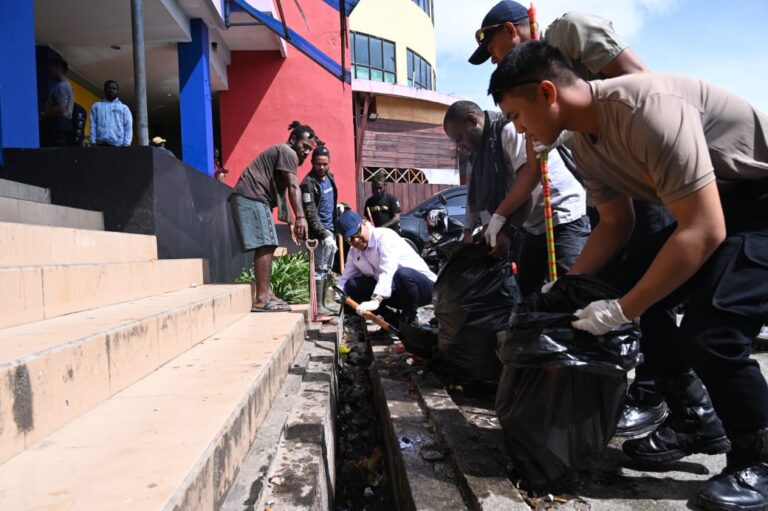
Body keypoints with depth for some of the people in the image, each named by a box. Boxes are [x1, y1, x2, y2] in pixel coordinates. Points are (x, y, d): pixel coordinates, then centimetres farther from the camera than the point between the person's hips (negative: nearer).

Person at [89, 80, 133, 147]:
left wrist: (126, 144, -6)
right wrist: (93, 142, -2)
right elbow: (93, 126, 9)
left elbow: (128, 127, 6)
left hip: (118, 145, 0)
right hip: (101, 144, 1)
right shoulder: (96, 106, 16)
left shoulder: (124, 108, 14)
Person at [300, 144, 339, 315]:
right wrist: (324, 234, -24)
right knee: (319, 269, -7)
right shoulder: (308, 183, -13)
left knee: (327, 269, 11)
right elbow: (311, 213, -19)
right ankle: (318, 306, -4)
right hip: (319, 233, -8)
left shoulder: (329, 177, 11)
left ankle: (324, 302, 18)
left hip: (331, 230, 8)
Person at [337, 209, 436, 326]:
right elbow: (347, 276, 3)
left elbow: (388, 272, -33)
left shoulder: (384, 236, -19)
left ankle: (410, 322, -16)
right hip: (393, 292, 7)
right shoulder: (354, 252, 7)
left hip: (423, 285, -7)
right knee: (352, 285, -6)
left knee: (402, 274, -40)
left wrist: (375, 300, -45)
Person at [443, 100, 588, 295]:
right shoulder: (481, 149, 11)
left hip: (564, 217, -9)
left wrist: (508, 231, -28)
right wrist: (467, 232, 7)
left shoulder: (512, 130, -16)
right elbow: (477, 195, 14)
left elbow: (528, 180, -25)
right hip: (533, 226, 9)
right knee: (525, 290, 6)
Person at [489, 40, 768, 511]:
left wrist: (619, 312, -27)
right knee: (638, 290, 1)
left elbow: (704, 232, -32)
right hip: (715, 202, 9)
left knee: (710, 328, -23)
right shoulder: (583, 144, -3)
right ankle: (695, 420, 18)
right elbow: (616, 224, 8)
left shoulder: (648, 108, -32)